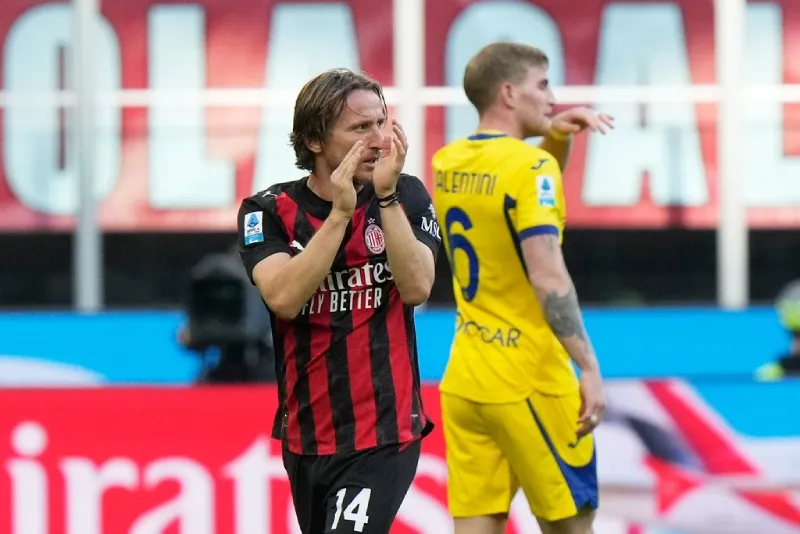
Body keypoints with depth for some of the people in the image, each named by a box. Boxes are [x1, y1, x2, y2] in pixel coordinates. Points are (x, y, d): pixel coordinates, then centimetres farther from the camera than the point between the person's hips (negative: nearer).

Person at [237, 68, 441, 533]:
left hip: (384, 432, -2)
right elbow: (285, 299, -17)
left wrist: (386, 197, -20)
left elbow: (416, 288, -14)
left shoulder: (407, 196, -1)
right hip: (306, 436, 3)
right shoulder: (269, 211, -2)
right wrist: (339, 213, -21)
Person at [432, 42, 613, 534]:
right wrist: (590, 369, -20)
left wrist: (556, 136, 13)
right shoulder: (530, 166, -14)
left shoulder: (448, 163, 9)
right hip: (527, 381, -7)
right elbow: (547, 277, -21)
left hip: (464, 379, 7)